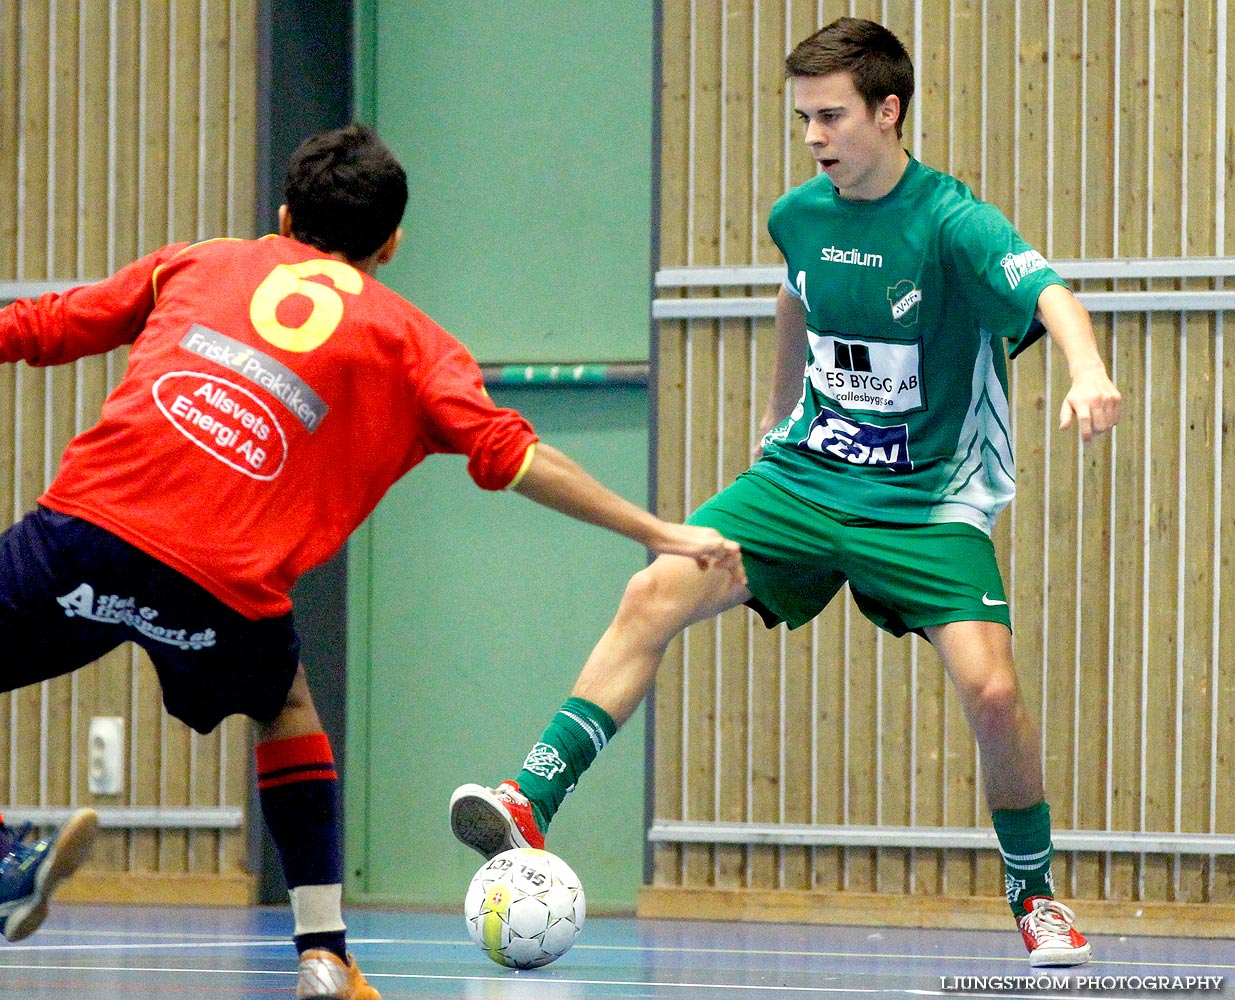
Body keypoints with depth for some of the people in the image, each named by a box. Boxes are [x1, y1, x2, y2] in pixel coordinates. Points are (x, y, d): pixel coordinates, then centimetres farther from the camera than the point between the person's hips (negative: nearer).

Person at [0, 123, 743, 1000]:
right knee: (285, 711, 29)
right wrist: (659, 534, 16)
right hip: (223, 584, 0)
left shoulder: (197, 264, 24)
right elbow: (513, 457, 11)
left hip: (84, 528, 0)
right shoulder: (407, 340, 20)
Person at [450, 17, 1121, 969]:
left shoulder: (951, 223, -18)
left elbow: (1050, 293, -36)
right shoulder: (799, 217, 1)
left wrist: (1087, 373, -57)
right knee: (656, 594, -17)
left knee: (992, 688, -20)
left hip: (928, 503, -4)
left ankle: (1035, 895, 5)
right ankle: (532, 802, -17)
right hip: (806, 473, 4)